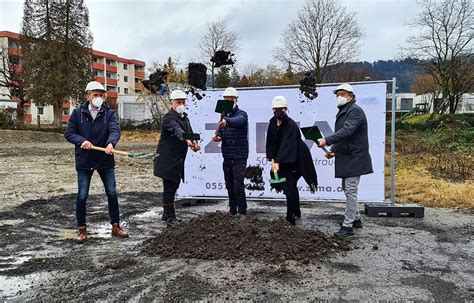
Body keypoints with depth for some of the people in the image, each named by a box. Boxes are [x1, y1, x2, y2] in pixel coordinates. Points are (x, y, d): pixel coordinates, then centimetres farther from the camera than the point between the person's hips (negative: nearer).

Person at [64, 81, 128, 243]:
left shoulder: (109, 113, -2)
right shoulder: (78, 113, 0)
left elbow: (115, 129, -18)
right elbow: (69, 133, 0)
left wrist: (111, 143, -39)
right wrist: (82, 141, -19)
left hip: (105, 159, 0)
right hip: (84, 161, 0)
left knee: (112, 193, 5)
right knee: (82, 196, 3)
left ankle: (115, 226, 22)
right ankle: (82, 229, 19)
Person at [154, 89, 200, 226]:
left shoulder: (185, 117, 15)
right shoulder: (169, 117, -14)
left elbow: (190, 132, 12)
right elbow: (177, 130, -33)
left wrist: (194, 143, -11)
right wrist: (187, 140, -52)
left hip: (178, 159, 9)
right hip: (167, 159, -9)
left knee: (173, 186, 17)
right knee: (169, 187, -5)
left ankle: (166, 214, 30)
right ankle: (170, 218, 4)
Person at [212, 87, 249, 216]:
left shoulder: (241, 114, -10)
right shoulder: (223, 116, 11)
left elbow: (238, 121, -35)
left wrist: (226, 121, -55)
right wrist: (218, 137, -6)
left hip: (239, 157, -6)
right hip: (227, 156, 7)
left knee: (238, 186, -6)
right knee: (229, 185, 14)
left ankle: (242, 212, 6)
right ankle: (232, 210, 27)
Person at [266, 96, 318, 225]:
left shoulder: (291, 125, -23)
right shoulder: (272, 123, 0)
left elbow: (286, 145, -33)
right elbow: (271, 142, 6)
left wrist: (278, 162, -41)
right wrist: (272, 158, -2)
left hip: (294, 160, -7)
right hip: (281, 159, 7)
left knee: (289, 187, -7)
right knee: (290, 186, 15)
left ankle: (291, 216, 5)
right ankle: (296, 212, 31)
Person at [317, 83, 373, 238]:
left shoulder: (355, 110, -14)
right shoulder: (343, 112, 17)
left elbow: (346, 131, -28)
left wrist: (327, 141, -33)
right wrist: (333, 150, 8)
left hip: (354, 158, -10)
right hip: (345, 158, 10)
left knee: (350, 191, -6)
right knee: (347, 189, 17)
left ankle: (348, 226, -1)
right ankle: (356, 219, 30)